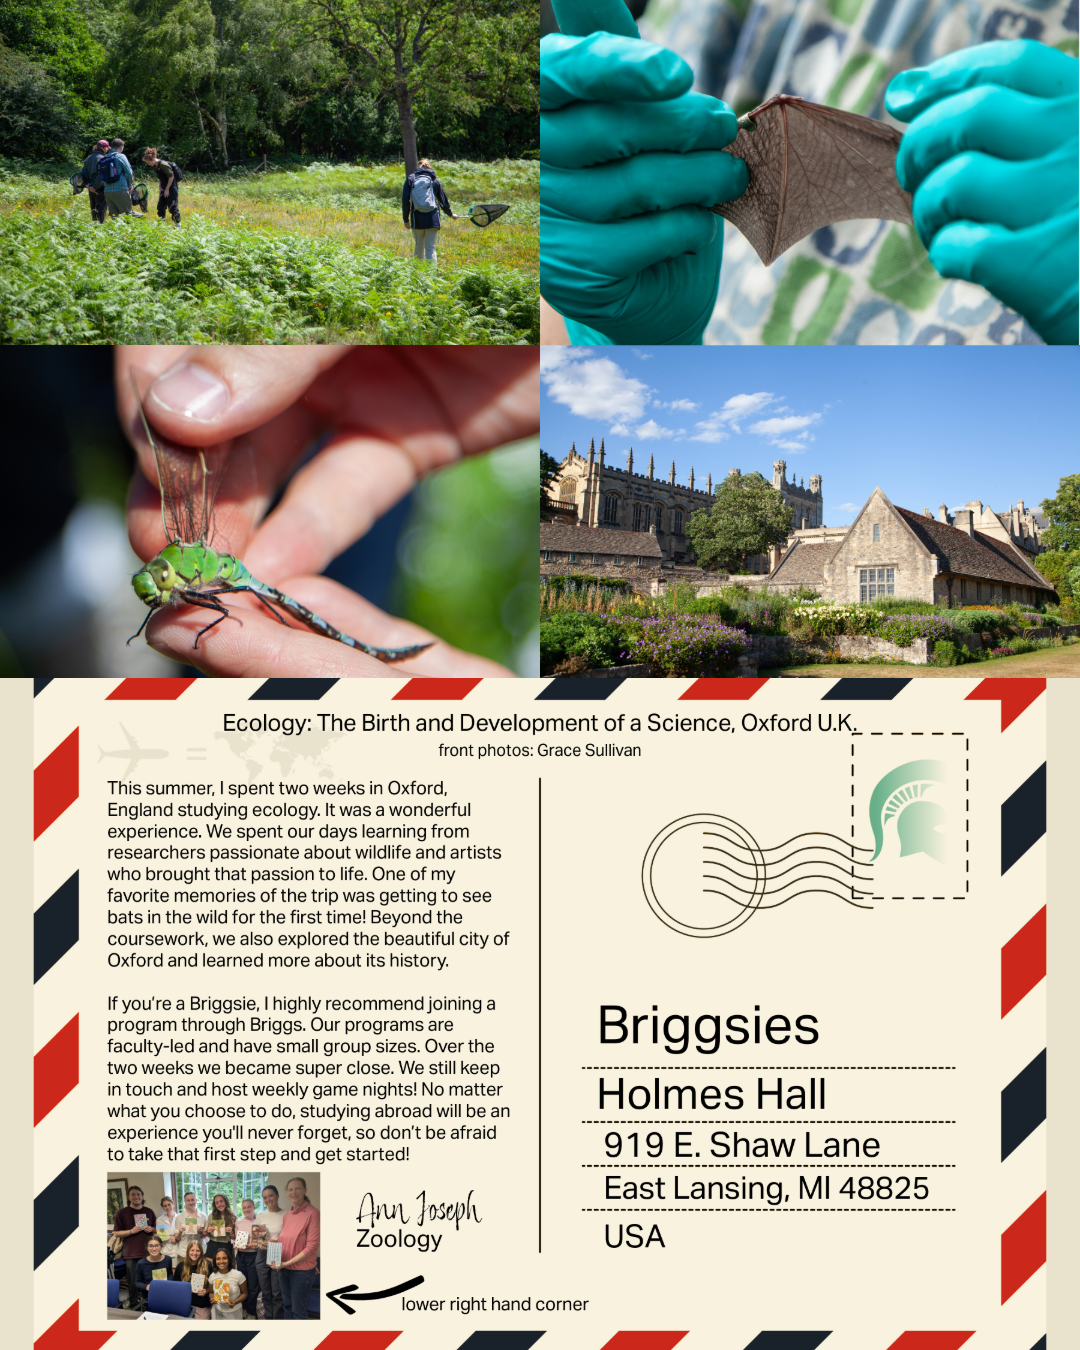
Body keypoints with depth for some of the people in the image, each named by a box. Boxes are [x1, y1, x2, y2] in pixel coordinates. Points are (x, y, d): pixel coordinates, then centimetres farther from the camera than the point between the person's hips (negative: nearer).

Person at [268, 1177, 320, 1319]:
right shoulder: (287, 1215, 8)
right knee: (287, 1306, 14)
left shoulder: (312, 1213, -14)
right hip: (284, 1269, 6)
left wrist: (287, 1263, -18)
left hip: (302, 1270, -6)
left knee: (298, 1310, 2)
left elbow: (312, 1246, -16)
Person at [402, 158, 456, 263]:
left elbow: (405, 200, 0)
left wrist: (406, 219, 3)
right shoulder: (434, 180, 8)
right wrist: (451, 214, 31)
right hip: (432, 219, -1)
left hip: (417, 219, 1)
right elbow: (443, 200, 16)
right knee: (430, 248, -3)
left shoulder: (410, 179, 7)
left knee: (418, 247, 15)